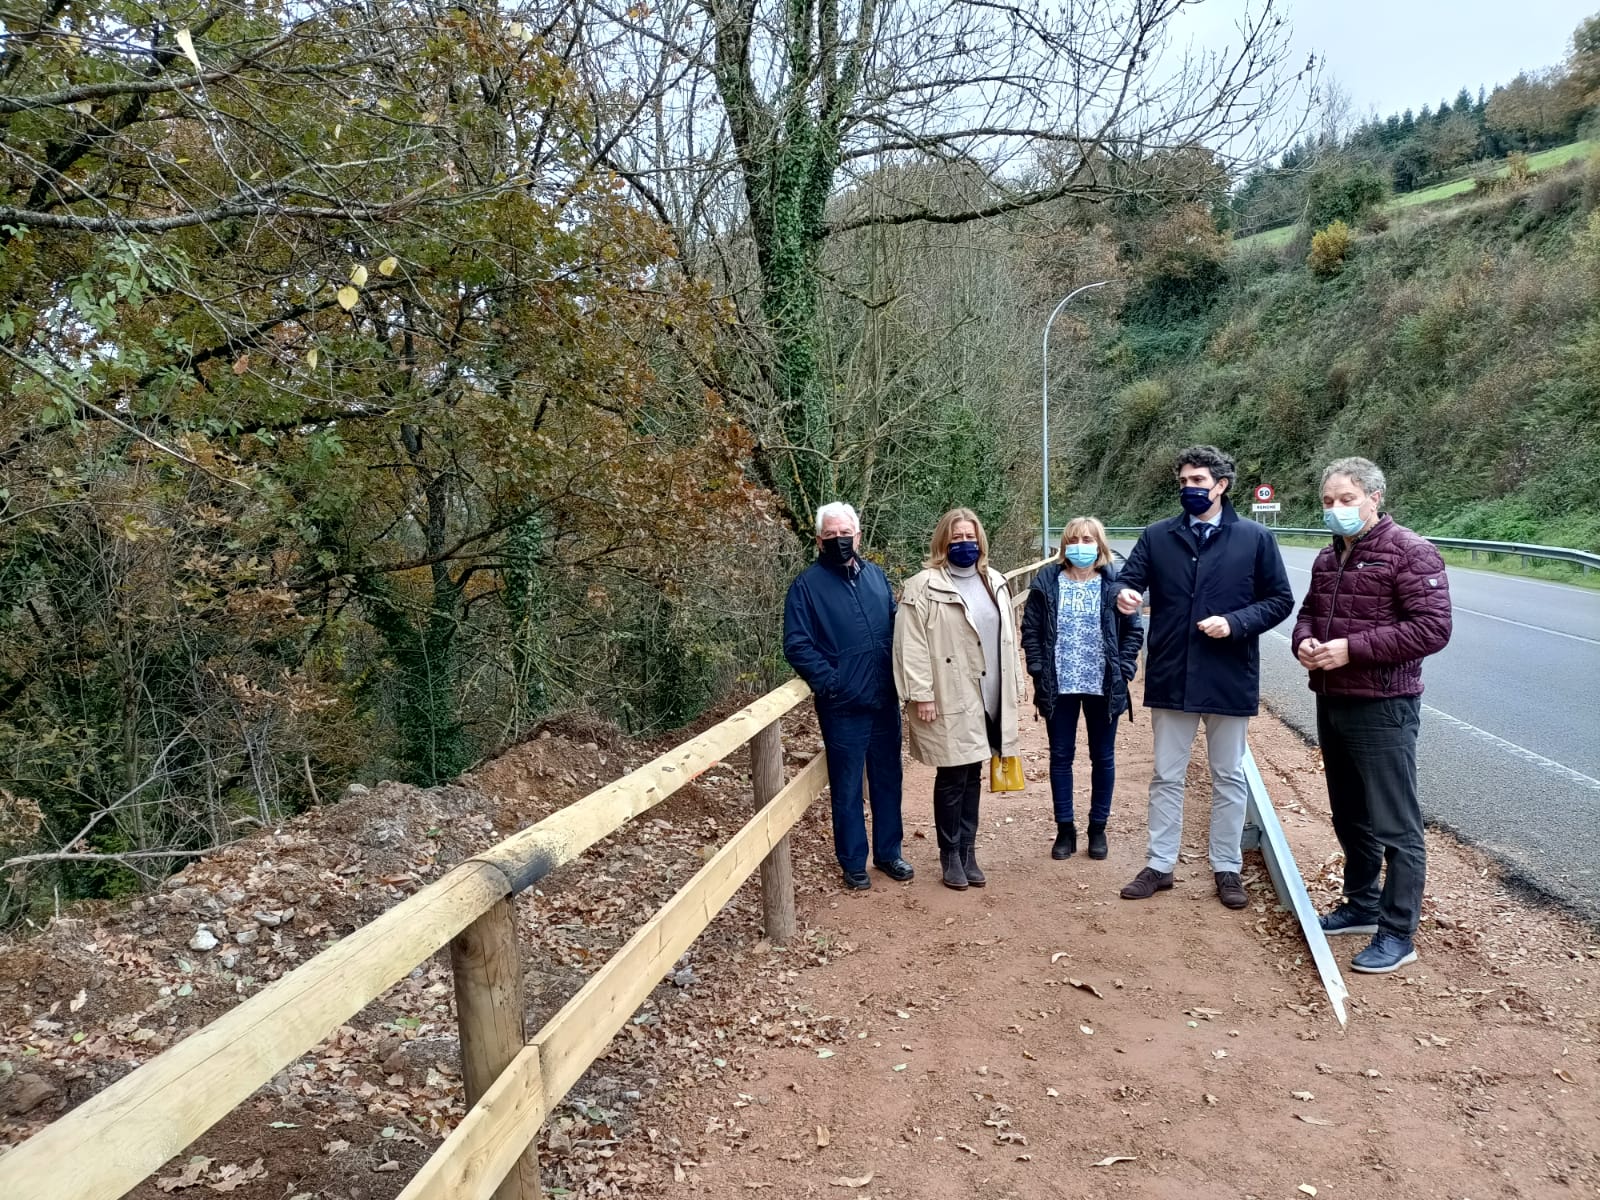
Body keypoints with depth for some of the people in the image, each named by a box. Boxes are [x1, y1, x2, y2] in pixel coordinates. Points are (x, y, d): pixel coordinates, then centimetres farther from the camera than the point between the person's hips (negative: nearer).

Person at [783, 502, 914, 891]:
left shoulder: (876, 575, 9)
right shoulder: (807, 585, -7)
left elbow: (895, 626, 17)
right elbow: (797, 644, -11)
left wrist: (899, 673, 5)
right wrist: (829, 683, -17)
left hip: (885, 701, 5)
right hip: (843, 708, -5)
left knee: (888, 780, 15)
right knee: (847, 788, 6)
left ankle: (889, 852, 30)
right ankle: (853, 863, 20)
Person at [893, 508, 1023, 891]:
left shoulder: (993, 583, 13)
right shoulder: (924, 586, -8)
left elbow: (1006, 638, 17)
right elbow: (911, 645, -12)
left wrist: (1011, 687, 13)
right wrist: (920, 694, -17)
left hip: (987, 696, 6)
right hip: (949, 700, -5)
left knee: (972, 776, 12)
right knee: (952, 778, 2)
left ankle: (968, 852, 23)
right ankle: (950, 855, 16)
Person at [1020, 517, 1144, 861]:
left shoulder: (1115, 583, -2)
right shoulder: (1046, 581, -1)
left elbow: (1134, 629, 1)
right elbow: (1030, 629, 0)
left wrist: (1123, 670, -7)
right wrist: (1039, 670, -6)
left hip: (1103, 686, 0)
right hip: (1058, 686, 0)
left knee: (1103, 757, 10)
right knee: (1061, 756, 8)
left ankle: (1098, 827, 24)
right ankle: (1065, 829, 20)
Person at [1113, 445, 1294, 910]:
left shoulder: (1255, 538, -2)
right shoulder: (1157, 536, 3)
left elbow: (1280, 599, 0)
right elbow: (1129, 578, -6)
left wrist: (1235, 623, -15)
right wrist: (1126, 595, -30)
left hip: (1229, 678, -1)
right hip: (1171, 677, 1)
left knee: (1228, 778, 12)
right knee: (1166, 776, 11)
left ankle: (1227, 868, 26)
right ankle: (1160, 865, 23)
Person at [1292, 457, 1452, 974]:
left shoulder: (1409, 553, -12)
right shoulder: (1328, 558, 12)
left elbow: (1433, 628, -19)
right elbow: (1308, 612, 24)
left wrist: (1352, 648, -23)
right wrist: (1304, 641, 0)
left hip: (1382, 709, -8)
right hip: (1331, 703, 8)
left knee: (1394, 826, -1)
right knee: (1349, 817, 19)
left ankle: (1397, 935, 7)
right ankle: (1361, 906, 34)